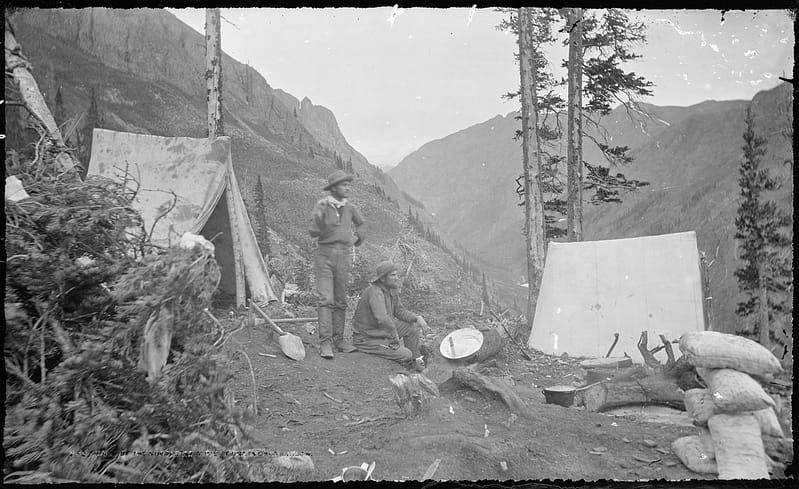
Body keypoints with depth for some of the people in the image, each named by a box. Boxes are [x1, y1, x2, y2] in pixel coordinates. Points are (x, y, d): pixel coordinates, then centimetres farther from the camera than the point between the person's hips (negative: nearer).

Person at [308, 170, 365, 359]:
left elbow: (360, 223, 26)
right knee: (325, 299, -11)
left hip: (344, 256, 4)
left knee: (341, 300, 8)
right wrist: (319, 222, -32)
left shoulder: (349, 207, 7)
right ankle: (325, 343, -12)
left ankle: (338, 339, 17)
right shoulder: (322, 206, -6)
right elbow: (313, 232, -16)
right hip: (325, 253, -4)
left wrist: (357, 239, 20)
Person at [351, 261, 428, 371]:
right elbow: (383, 320, -38)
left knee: (412, 326, 5)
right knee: (406, 355, -18)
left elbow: (400, 311, 11)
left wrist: (417, 318, -6)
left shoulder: (392, 291, 2)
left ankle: (416, 362, 17)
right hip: (367, 339, -9)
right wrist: (395, 339, -27)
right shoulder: (375, 292, -27)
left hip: (382, 332, 9)